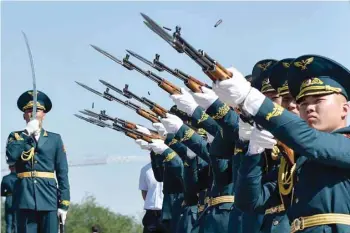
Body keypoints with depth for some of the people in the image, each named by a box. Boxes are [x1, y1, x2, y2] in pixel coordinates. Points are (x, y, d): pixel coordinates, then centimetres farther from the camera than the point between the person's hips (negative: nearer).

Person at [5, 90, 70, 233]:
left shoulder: (55, 139, 12)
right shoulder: (16, 137, 14)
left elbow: (62, 174, 7)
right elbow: (10, 157, -9)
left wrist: (64, 204, -2)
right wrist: (27, 133, -7)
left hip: (49, 199, 0)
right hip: (25, 199, 0)